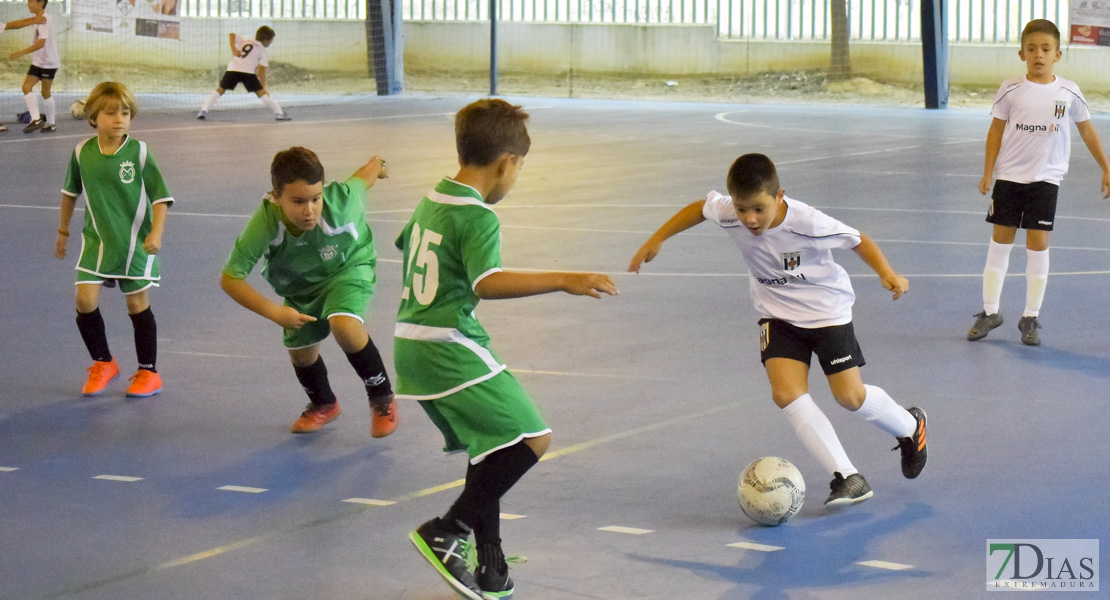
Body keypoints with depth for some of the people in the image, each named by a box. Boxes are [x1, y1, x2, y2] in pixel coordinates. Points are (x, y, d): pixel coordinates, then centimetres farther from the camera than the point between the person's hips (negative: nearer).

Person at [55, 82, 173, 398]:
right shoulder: (82, 153, -3)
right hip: (97, 239, 3)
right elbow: (70, 191, 13)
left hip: (135, 241, -2)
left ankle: (148, 372, 18)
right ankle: (103, 364, 15)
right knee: (85, 300, -7)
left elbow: (160, 196, -9)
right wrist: (63, 231, 19)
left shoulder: (139, 152, -12)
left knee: (138, 303, 4)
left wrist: (156, 233, -21)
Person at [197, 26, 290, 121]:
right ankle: (279, 113, 0)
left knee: (220, 90, 13)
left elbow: (232, 35, 11)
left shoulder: (244, 40, 27)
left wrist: (234, 49, 5)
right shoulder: (263, 52, 16)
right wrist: (263, 87, 8)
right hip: (248, 72, -2)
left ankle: (204, 111, 2)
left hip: (232, 69, 2)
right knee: (261, 92, 3)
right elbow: (261, 71, 8)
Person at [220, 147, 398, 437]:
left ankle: (382, 397, -5)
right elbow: (230, 278, -30)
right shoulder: (264, 225, -39)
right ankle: (323, 405, 49)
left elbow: (364, 175, -15)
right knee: (301, 353, 14)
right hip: (300, 288, 3)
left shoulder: (341, 201, -39)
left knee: (343, 325, -29)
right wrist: (274, 312, -37)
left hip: (348, 267, -3)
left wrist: (377, 165, 9)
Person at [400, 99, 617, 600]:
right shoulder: (478, 217, -15)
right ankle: (445, 533, -12)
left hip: (411, 345, 10)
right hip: (452, 348, -10)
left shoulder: (431, 199, 13)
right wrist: (562, 281, -38)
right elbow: (488, 283, -31)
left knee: (493, 449, 18)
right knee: (530, 440, -11)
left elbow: (406, 245, 34)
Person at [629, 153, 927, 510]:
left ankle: (910, 426, 32)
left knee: (851, 396, -2)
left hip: (827, 311, -3)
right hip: (778, 316, 4)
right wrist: (656, 240, 7)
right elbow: (700, 208, 2)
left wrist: (887, 274, -31)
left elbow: (857, 240, -17)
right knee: (787, 394, -16)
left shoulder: (807, 222, -31)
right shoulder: (727, 213, -21)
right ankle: (847, 479, -13)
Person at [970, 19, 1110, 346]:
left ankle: (1031, 317, 6)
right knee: (1001, 240, 5)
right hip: (1010, 175, 0)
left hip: (1046, 177, 0)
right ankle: (990, 311, 16)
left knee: (1038, 244, -3)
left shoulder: (1069, 92, -4)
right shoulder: (1011, 90, -6)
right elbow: (996, 130, 2)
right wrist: (987, 173, -1)